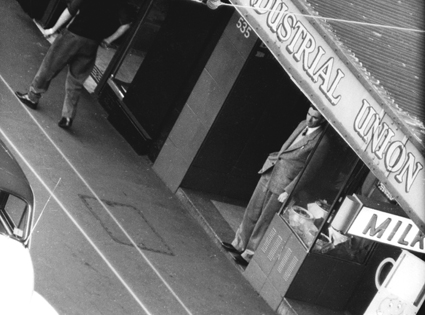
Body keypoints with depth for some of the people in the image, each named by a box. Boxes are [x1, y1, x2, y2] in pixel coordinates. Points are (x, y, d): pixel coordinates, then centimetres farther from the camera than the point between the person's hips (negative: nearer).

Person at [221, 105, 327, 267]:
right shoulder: (303, 125, 7)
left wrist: (288, 192, -19)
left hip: (284, 183, -7)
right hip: (270, 172, 7)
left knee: (265, 220, 3)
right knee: (252, 212, 15)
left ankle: (249, 255, 17)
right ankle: (239, 244, 30)